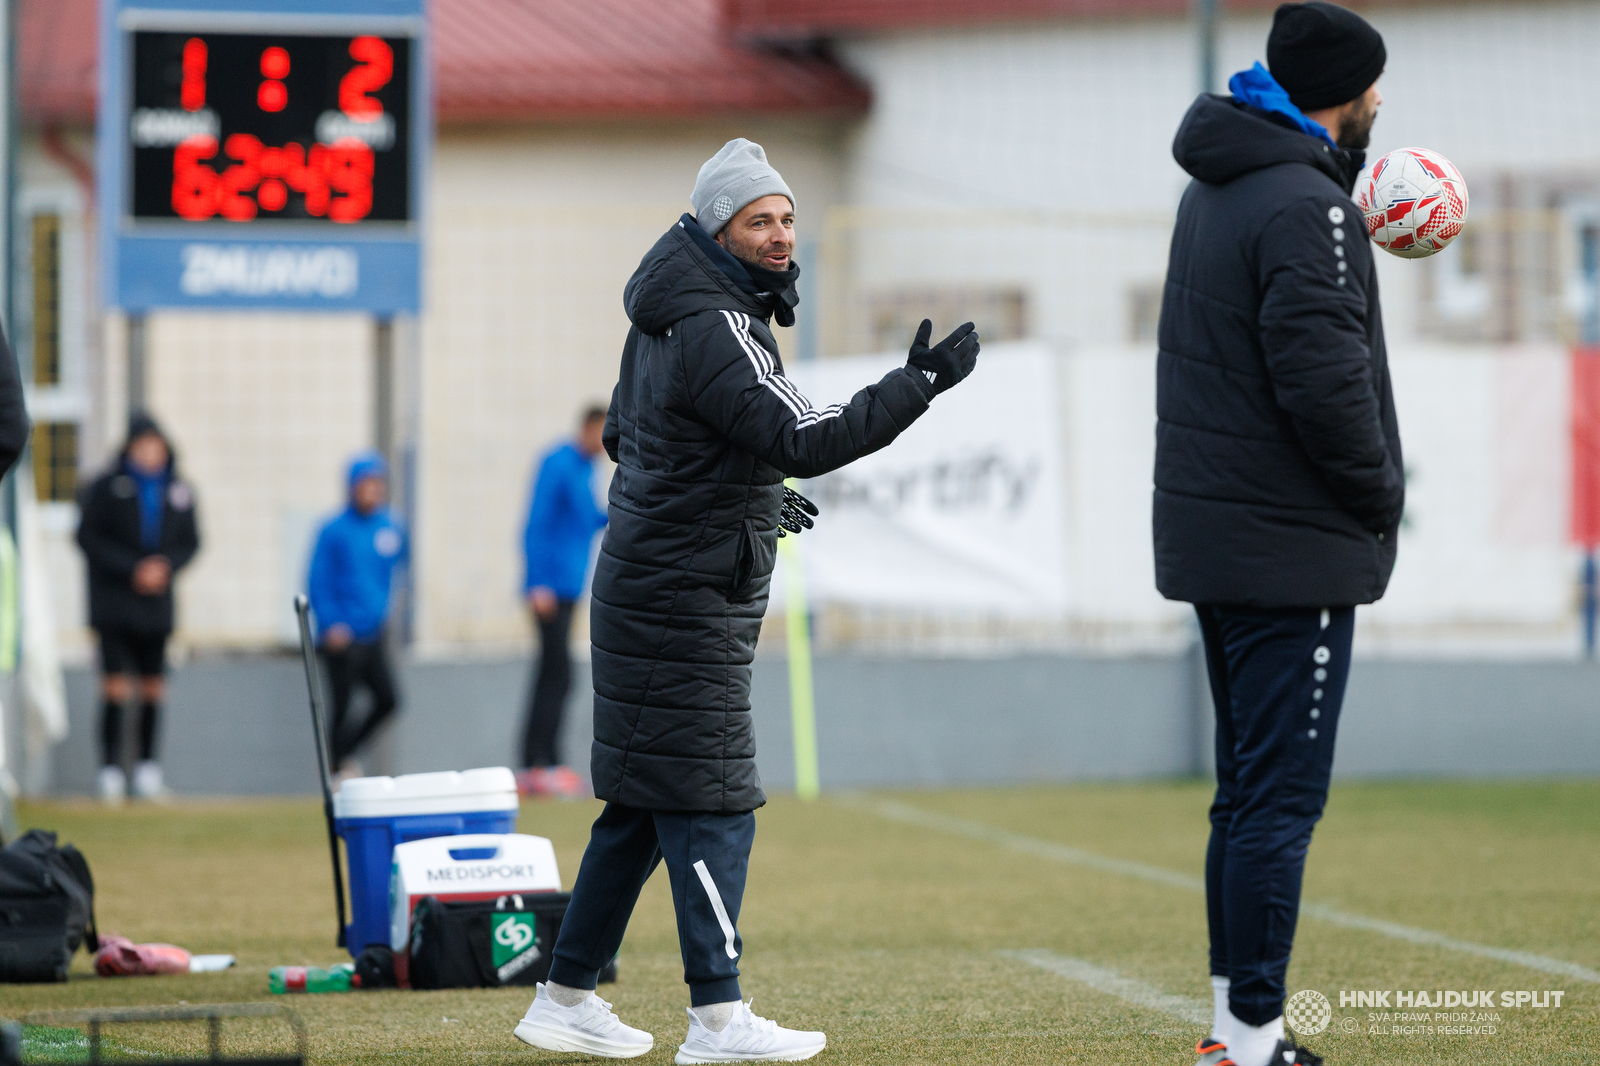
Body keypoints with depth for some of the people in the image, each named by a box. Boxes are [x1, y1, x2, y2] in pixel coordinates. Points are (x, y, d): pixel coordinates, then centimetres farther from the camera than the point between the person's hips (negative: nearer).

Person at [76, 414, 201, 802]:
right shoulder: (107, 487, -3)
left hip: (157, 604, 3)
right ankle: (110, 767, -4)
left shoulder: (180, 491, 7)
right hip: (114, 601, -3)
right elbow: (89, 537, -5)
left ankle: (147, 764, 14)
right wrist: (132, 569, -13)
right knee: (116, 688, -8)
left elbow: (190, 541, 12)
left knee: (154, 688, 4)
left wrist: (166, 565, -8)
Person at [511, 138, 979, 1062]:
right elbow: (803, 439, -28)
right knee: (711, 808, -9)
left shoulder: (668, 318, 13)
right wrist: (918, 385, -29)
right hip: (686, 607, -10)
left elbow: (624, 432, 24)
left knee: (642, 808, 14)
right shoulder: (713, 331, -19)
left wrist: (753, 499, 22)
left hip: (645, 594, 10)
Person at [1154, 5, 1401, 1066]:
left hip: (1214, 539, 10)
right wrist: (1381, 493, -10)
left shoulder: (1217, 190, 13)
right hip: (1293, 546, -10)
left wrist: (1358, 226, 22)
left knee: (1250, 789, 16)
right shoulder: (1304, 209, -16)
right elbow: (1322, 379, -23)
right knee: (1281, 797, -8)